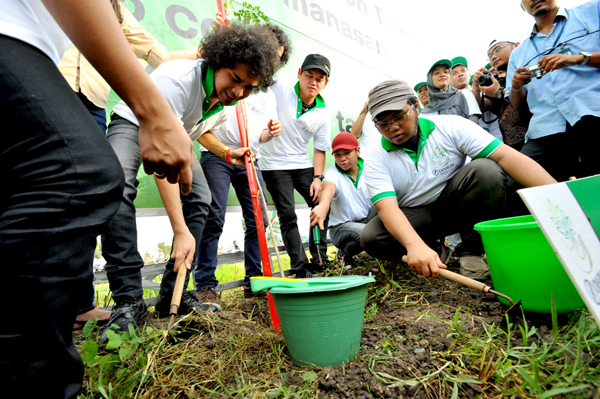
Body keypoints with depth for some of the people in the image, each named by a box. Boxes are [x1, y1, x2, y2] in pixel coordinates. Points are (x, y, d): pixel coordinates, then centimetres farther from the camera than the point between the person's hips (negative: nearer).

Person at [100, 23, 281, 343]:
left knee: (201, 199, -12)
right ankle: (129, 301, -27)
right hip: (134, 124, -5)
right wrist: (181, 231, -46)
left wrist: (226, 153, -10)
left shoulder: (230, 102, -13)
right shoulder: (177, 78, -36)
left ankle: (171, 297, -5)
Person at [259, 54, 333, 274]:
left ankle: (319, 260, 15)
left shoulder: (323, 114, -1)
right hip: (274, 164, -4)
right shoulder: (280, 90, -8)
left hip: (302, 165, 4)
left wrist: (317, 177, -7)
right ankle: (300, 265, 2)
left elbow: (320, 148, 2)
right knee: (288, 215, -6)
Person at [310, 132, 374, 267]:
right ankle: (344, 253, 0)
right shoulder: (333, 173, -14)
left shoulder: (367, 168, -3)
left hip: (367, 220, 4)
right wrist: (324, 204, -60)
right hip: (341, 226, -4)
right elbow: (329, 186, -38)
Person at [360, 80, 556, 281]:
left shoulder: (450, 126, -13)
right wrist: (414, 245, -50)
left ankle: (471, 249, -12)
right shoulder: (376, 162, -14)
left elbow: (505, 156, -22)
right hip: (415, 218, 1)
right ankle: (436, 247, 0)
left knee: (486, 170, -28)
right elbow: (387, 207, -30)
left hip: (453, 204, 0)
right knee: (370, 237, -28)